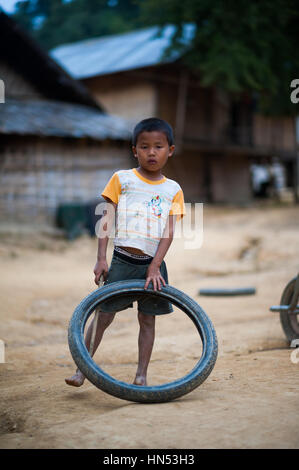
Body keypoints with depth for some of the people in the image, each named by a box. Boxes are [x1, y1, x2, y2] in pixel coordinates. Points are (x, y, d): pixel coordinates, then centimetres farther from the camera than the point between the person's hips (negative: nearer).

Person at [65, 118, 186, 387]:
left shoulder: (173, 190, 6)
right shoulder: (122, 179, 2)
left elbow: (169, 232, -1)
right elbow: (106, 221, 0)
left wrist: (155, 266, -11)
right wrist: (101, 258, -7)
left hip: (153, 264, 2)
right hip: (122, 261, -2)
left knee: (148, 319, 6)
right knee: (104, 315, 0)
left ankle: (141, 376, 15)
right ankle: (82, 369, 10)